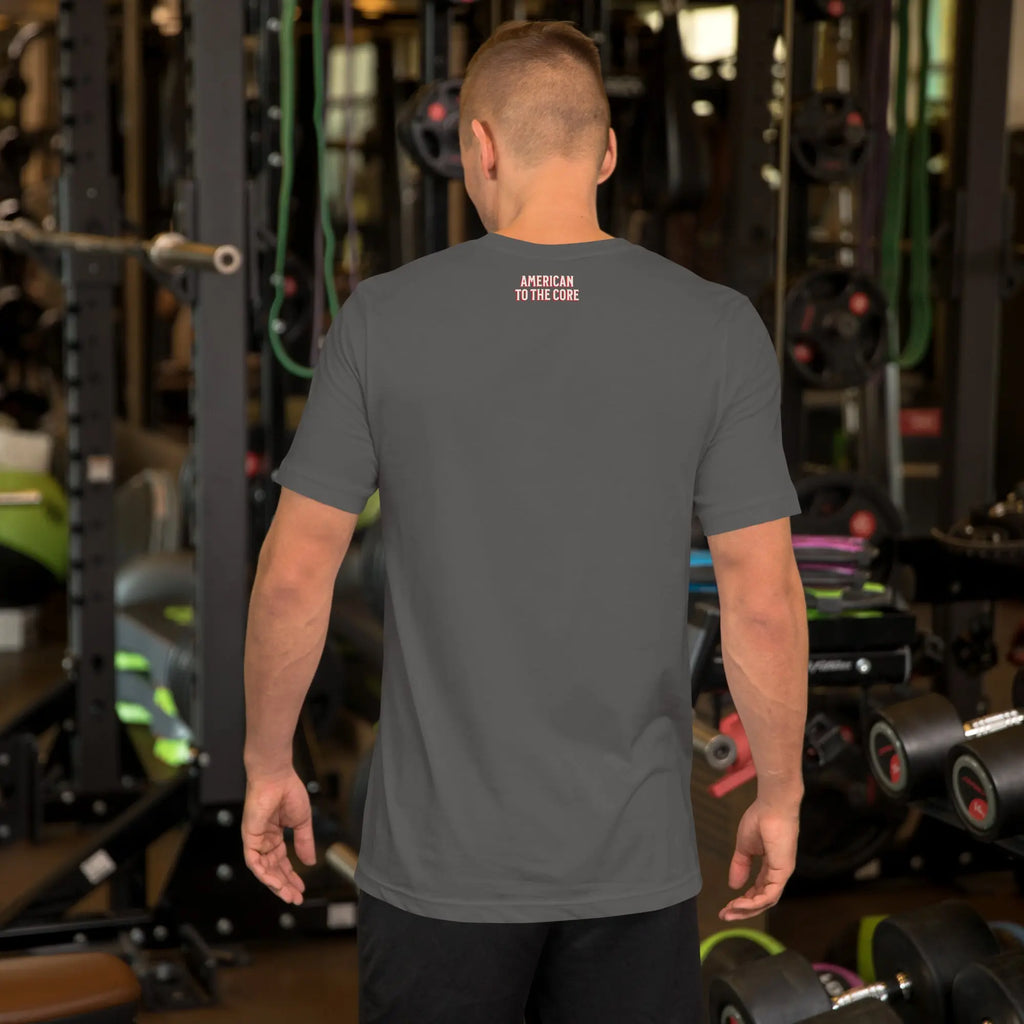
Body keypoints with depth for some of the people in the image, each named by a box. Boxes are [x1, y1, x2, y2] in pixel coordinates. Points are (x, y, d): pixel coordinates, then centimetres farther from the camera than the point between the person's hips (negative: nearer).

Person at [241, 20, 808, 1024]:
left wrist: (267, 765, 10)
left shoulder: (382, 320, -7)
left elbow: (293, 575, -4)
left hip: (440, 856, 0)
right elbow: (763, 601, -7)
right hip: (632, 863, 0)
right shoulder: (717, 330, -7)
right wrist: (779, 795, 6)